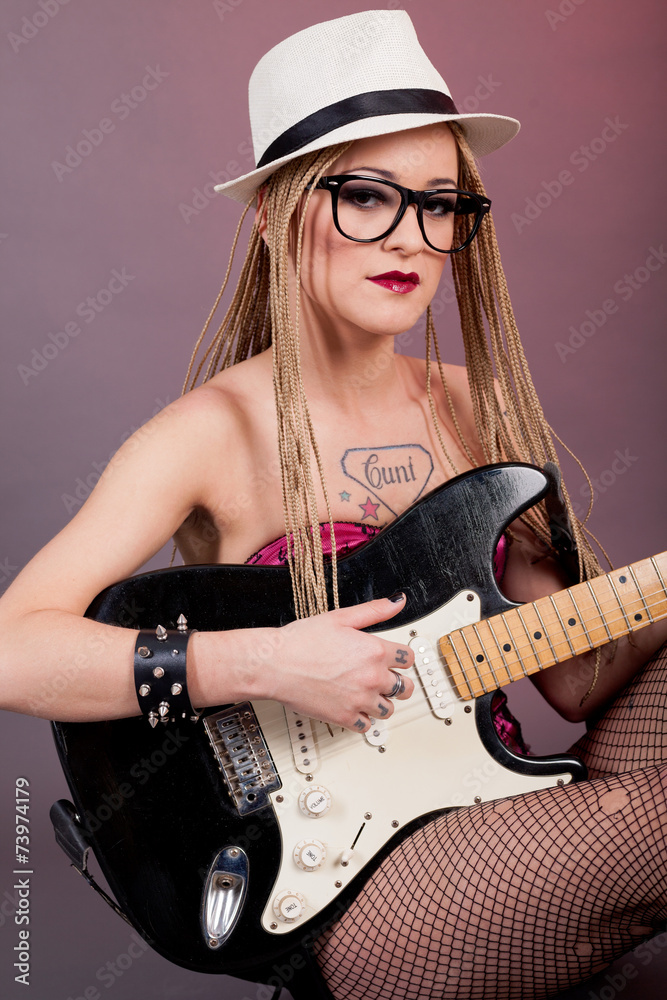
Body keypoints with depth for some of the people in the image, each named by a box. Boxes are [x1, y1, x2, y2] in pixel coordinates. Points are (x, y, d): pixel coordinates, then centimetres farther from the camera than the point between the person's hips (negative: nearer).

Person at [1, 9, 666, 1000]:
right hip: (349, 903, -5)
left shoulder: (477, 408, 7)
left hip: (503, 825, 5)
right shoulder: (219, 431, -9)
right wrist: (259, 664, -23)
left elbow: (577, 678, 7)